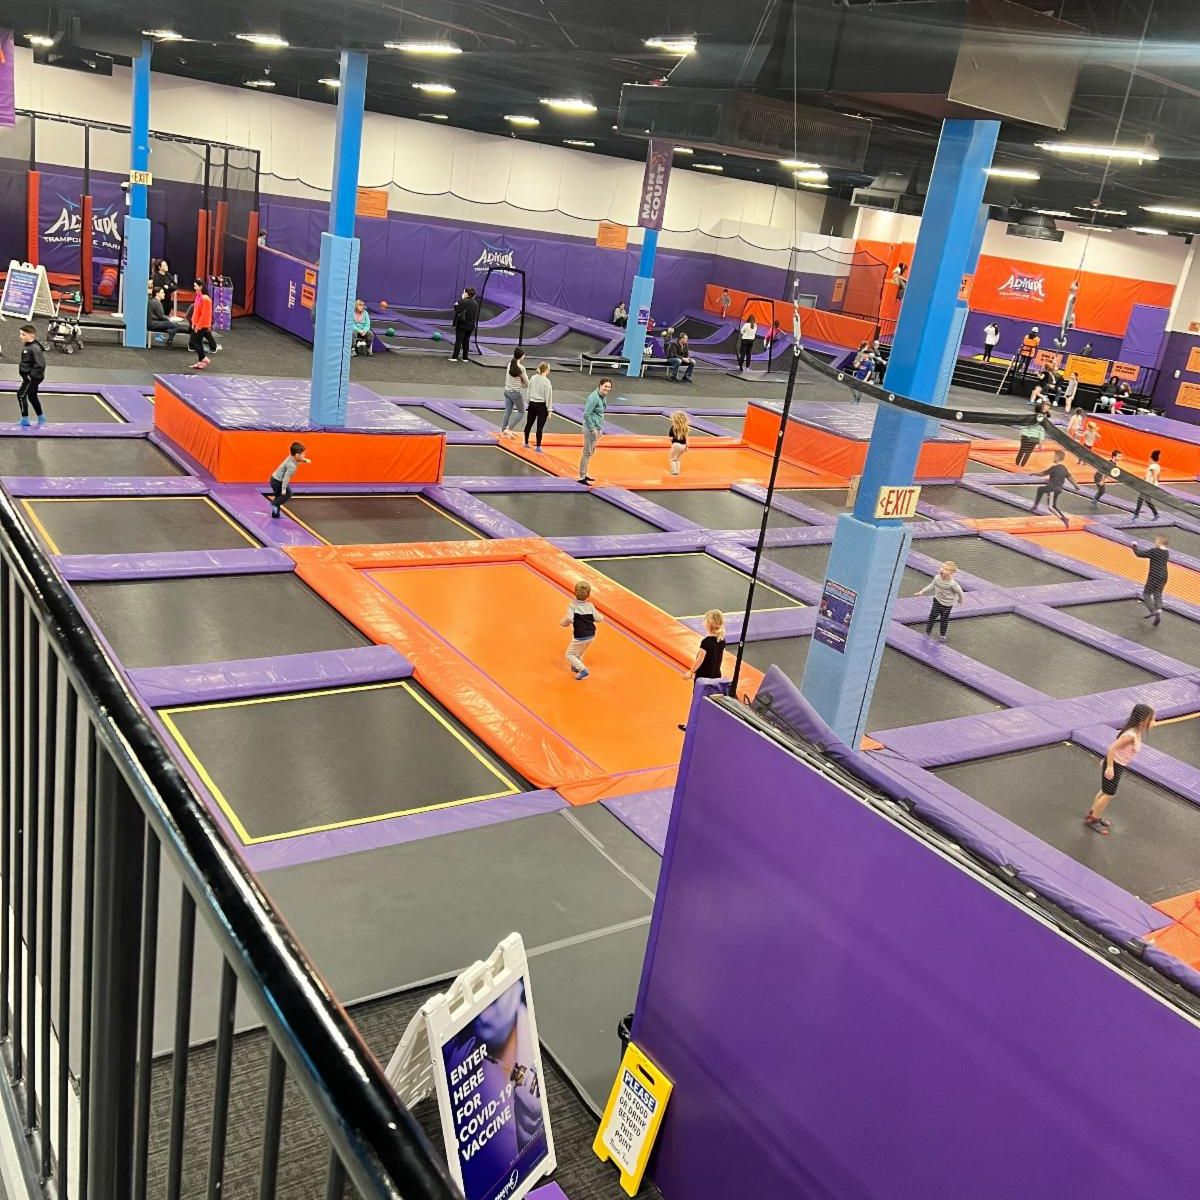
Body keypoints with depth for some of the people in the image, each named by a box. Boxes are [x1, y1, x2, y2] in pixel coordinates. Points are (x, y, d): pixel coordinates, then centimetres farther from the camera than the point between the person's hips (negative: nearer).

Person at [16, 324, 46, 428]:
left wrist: (31, 375, -24)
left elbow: (40, 365, -26)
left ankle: (25, 420, -4)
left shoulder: (35, 348, -23)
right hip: (28, 376, 10)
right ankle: (41, 418, 32)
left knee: (21, 395, -9)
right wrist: (21, 369, 13)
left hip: (33, 377, -10)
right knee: (32, 397, 19)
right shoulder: (25, 345, 7)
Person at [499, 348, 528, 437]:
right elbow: (527, 382, -9)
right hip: (516, 393, -7)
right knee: (521, 412, 10)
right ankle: (509, 429, 1)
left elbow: (506, 378, 9)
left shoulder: (510, 364, 0)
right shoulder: (520, 368, -19)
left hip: (507, 391, 7)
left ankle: (503, 431, 19)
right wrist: (526, 386, 12)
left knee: (507, 412, 16)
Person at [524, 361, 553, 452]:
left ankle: (526, 443, 28)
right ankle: (538, 447, 4)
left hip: (532, 404, 6)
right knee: (540, 427, 0)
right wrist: (549, 410, -7)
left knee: (529, 424, 16)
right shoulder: (546, 382, -15)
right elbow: (548, 397, -12)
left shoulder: (533, 378, 2)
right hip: (542, 406, -6)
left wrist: (528, 403, 19)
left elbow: (528, 391, 9)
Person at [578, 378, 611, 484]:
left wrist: (600, 428, 14)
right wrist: (592, 429, -21)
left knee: (591, 452, 17)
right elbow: (586, 414, -23)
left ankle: (584, 474, 28)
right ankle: (581, 477, 3)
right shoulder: (594, 398, -20)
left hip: (597, 428, 9)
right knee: (587, 452, -3)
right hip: (591, 428, -9)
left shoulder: (603, 397, 7)